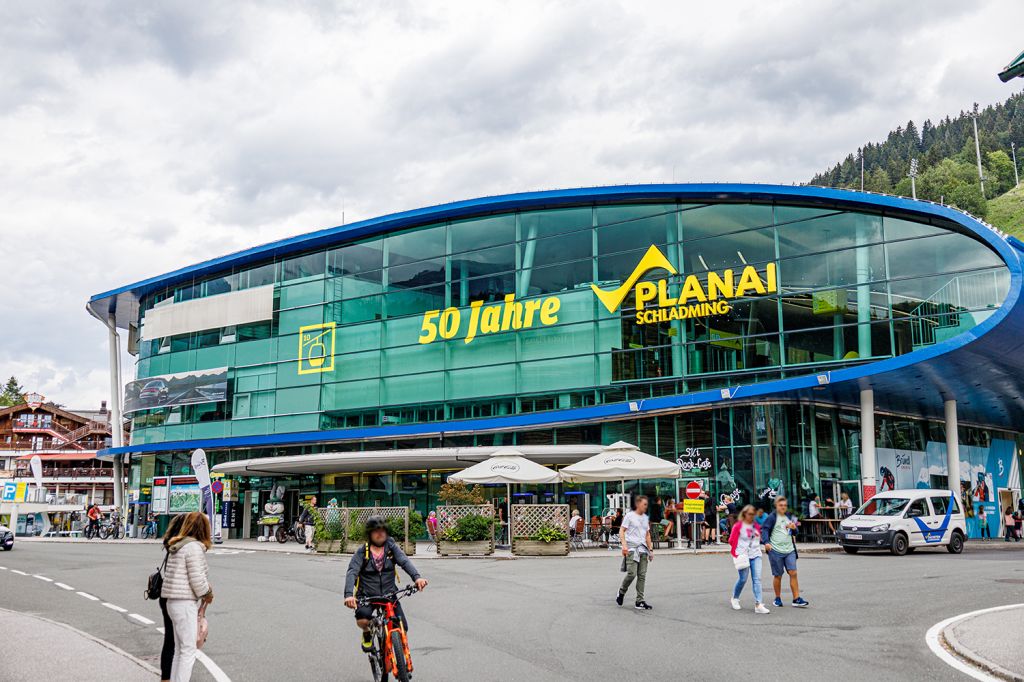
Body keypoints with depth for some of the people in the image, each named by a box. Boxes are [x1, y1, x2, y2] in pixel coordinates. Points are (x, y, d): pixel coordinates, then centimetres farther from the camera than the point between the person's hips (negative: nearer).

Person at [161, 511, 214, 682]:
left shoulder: (177, 545, 13)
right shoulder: (194, 547, -15)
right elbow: (196, 579, -17)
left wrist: (206, 588, 14)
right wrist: (207, 593, -1)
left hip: (173, 602, 9)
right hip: (185, 603, -9)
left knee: (179, 649, 16)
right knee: (188, 650, -5)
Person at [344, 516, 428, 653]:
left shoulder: (392, 548, 2)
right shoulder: (362, 552, -3)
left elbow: (404, 561, -13)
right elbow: (352, 572, -14)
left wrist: (416, 577, -34)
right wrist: (349, 594, -34)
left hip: (389, 594, 2)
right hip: (367, 595, -2)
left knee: (402, 628, -11)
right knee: (362, 619, -32)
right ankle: (367, 634, 6)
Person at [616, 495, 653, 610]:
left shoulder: (645, 518, 18)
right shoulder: (629, 516, -2)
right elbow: (621, 531, -6)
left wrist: (650, 549, 17)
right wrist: (624, 545, -19)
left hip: (643, 549, 6)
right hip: (631, 548, -6)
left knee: (642, 575, 1)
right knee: (632, 574, -15)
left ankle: (639, 601, 4)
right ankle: (621, 592, 10)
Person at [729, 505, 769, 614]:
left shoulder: (756, 525, 11)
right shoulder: (738, 525, -4)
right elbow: (732, 541, -3)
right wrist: (735, 554, -3)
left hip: (756, 555, 4)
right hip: (743, 555, -4)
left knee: (757, 579, -7)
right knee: (743, 579, 2)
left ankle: (758, 604, -11)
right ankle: (734, 599, 27)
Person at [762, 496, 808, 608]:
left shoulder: (789, 517, 13)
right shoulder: (772, 517, -4)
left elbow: (794, 532, 21)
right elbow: (764, 529, -9)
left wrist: (794, 528, -2)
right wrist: (766, 542, -24)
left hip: (789, 550, 4)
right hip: (775, 550, -4)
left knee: (793, 573, -4)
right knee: (778, 575, 4)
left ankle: (796, 599, -1)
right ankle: (777, 598, 18)